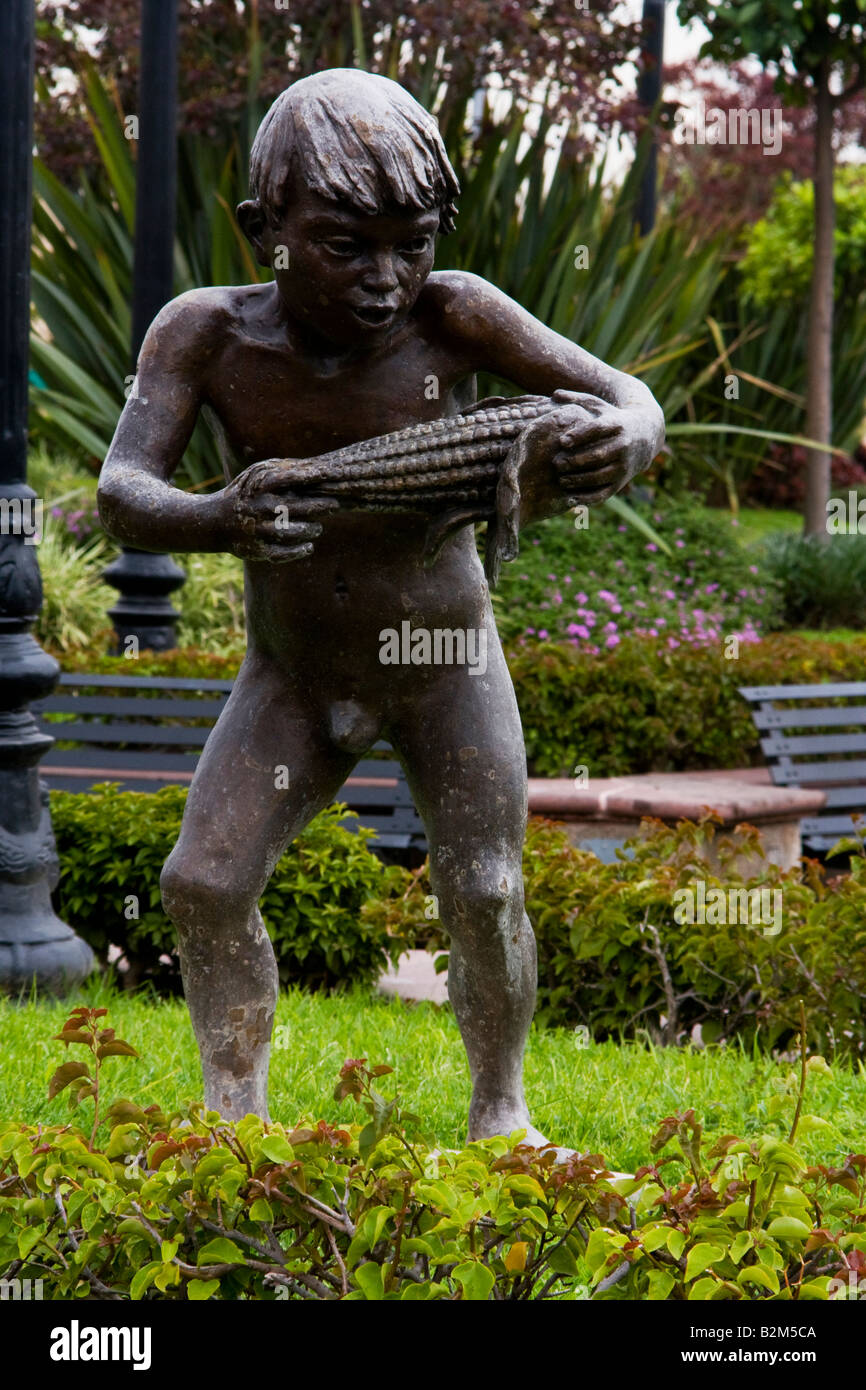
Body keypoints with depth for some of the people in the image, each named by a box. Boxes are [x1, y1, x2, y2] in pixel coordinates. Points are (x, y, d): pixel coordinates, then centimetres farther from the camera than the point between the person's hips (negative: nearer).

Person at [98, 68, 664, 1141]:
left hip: (446, 668, -1)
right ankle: (234, 1113, 7)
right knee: (203, 885, -11)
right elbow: (122, 497, -33)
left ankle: (499, 1104, 12)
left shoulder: (450, 315, -27)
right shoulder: (204, 332, -24)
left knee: (483, 895, -12)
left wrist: (618, 444, -52)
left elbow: (634, 402, -26)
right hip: (292, 682, 1)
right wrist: (222, 521, -56)